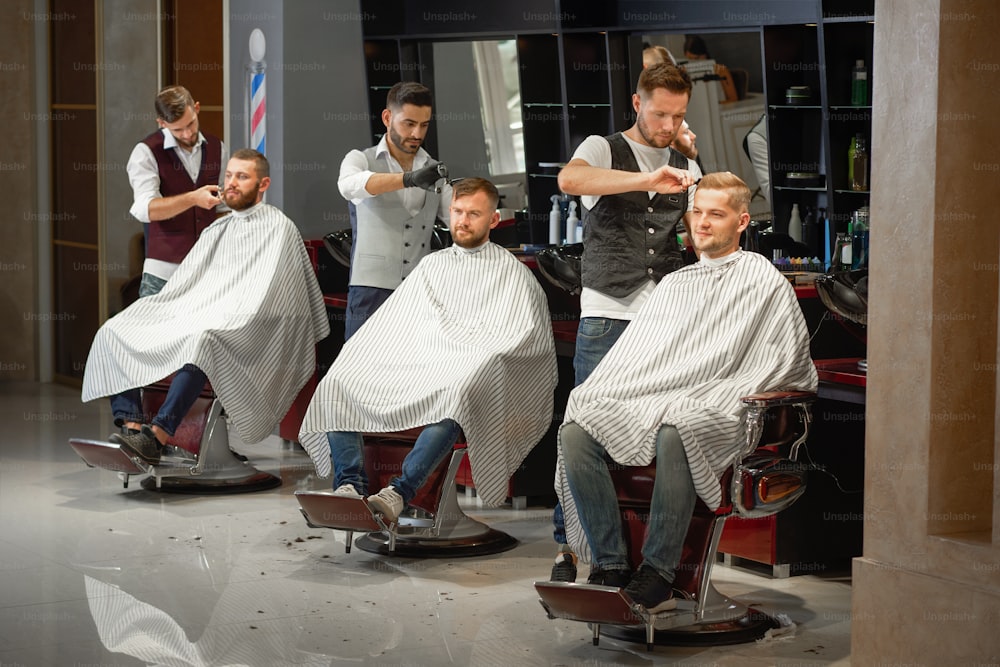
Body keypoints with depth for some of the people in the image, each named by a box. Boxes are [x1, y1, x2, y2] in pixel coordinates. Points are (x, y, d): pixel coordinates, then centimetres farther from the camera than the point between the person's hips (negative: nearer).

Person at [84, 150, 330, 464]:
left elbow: (260, 299, -7)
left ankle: (157, 435, -46)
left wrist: (214, 320, -15)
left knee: (201, 341, -41)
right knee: (114, 330, -11)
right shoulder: (217, 229, 27)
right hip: (188, 320, 7)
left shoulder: (278, 227, 3)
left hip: (244, 333, -7)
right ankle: (132, 424, -26)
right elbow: (180, 285, 23)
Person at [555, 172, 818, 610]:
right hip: (645, 403, 6)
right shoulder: (674, 283, 28)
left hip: (714, 414, -6)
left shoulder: (763, 282, 8)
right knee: (576, 430, -22)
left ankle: (657, 575, -34)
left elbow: (783, 366, 0)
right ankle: (610, 568, -23)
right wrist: (593, 394, 3)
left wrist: (706, 402, -8)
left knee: (674, 433, -40)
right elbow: (632, 353, 23)